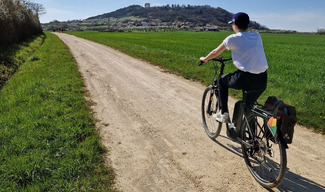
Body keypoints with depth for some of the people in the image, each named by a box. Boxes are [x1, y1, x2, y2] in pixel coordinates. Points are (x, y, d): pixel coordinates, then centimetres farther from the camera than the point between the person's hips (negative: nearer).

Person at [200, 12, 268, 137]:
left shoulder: (233, 38, 0)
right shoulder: (257, 36, 15)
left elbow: (216, 53, 15)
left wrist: (205, 59, 34)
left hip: (246, 80, -5)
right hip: (263, 81, 6)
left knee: (222, 81, 24)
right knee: (248, 106, 29)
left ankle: (223, 114, 21)